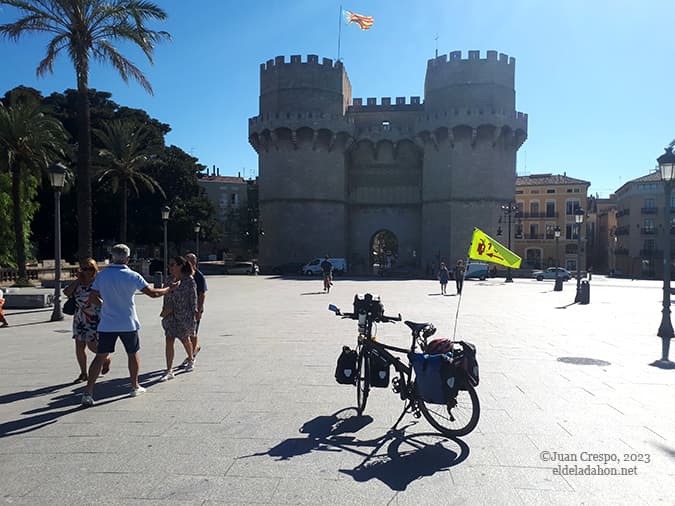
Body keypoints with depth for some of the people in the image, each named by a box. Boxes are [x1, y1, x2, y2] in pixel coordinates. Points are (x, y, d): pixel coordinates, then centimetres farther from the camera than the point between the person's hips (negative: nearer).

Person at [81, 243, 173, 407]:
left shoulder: (102, 275, -1)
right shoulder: (132, 276, -10)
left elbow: (92, 298, 1)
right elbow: (152, 293, -11)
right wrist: (169, 289, 4)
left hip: (107, 324, 2)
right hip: (128, 324, -2)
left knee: (100, 356, 2)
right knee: (133, 354, 16)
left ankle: (88, 392, -5)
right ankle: (135, 386, 28)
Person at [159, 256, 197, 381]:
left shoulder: (189, 280, -13)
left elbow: (193, 299, -10)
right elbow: (167, 297, 13)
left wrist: (193, 316, -10)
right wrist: (166, 309, -1)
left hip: (184, 315, -4)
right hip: (171, 315, 4)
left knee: (185, 339, 15)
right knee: (169, 341, -4)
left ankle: (191, 360, 44)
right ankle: (169, 371, 0)